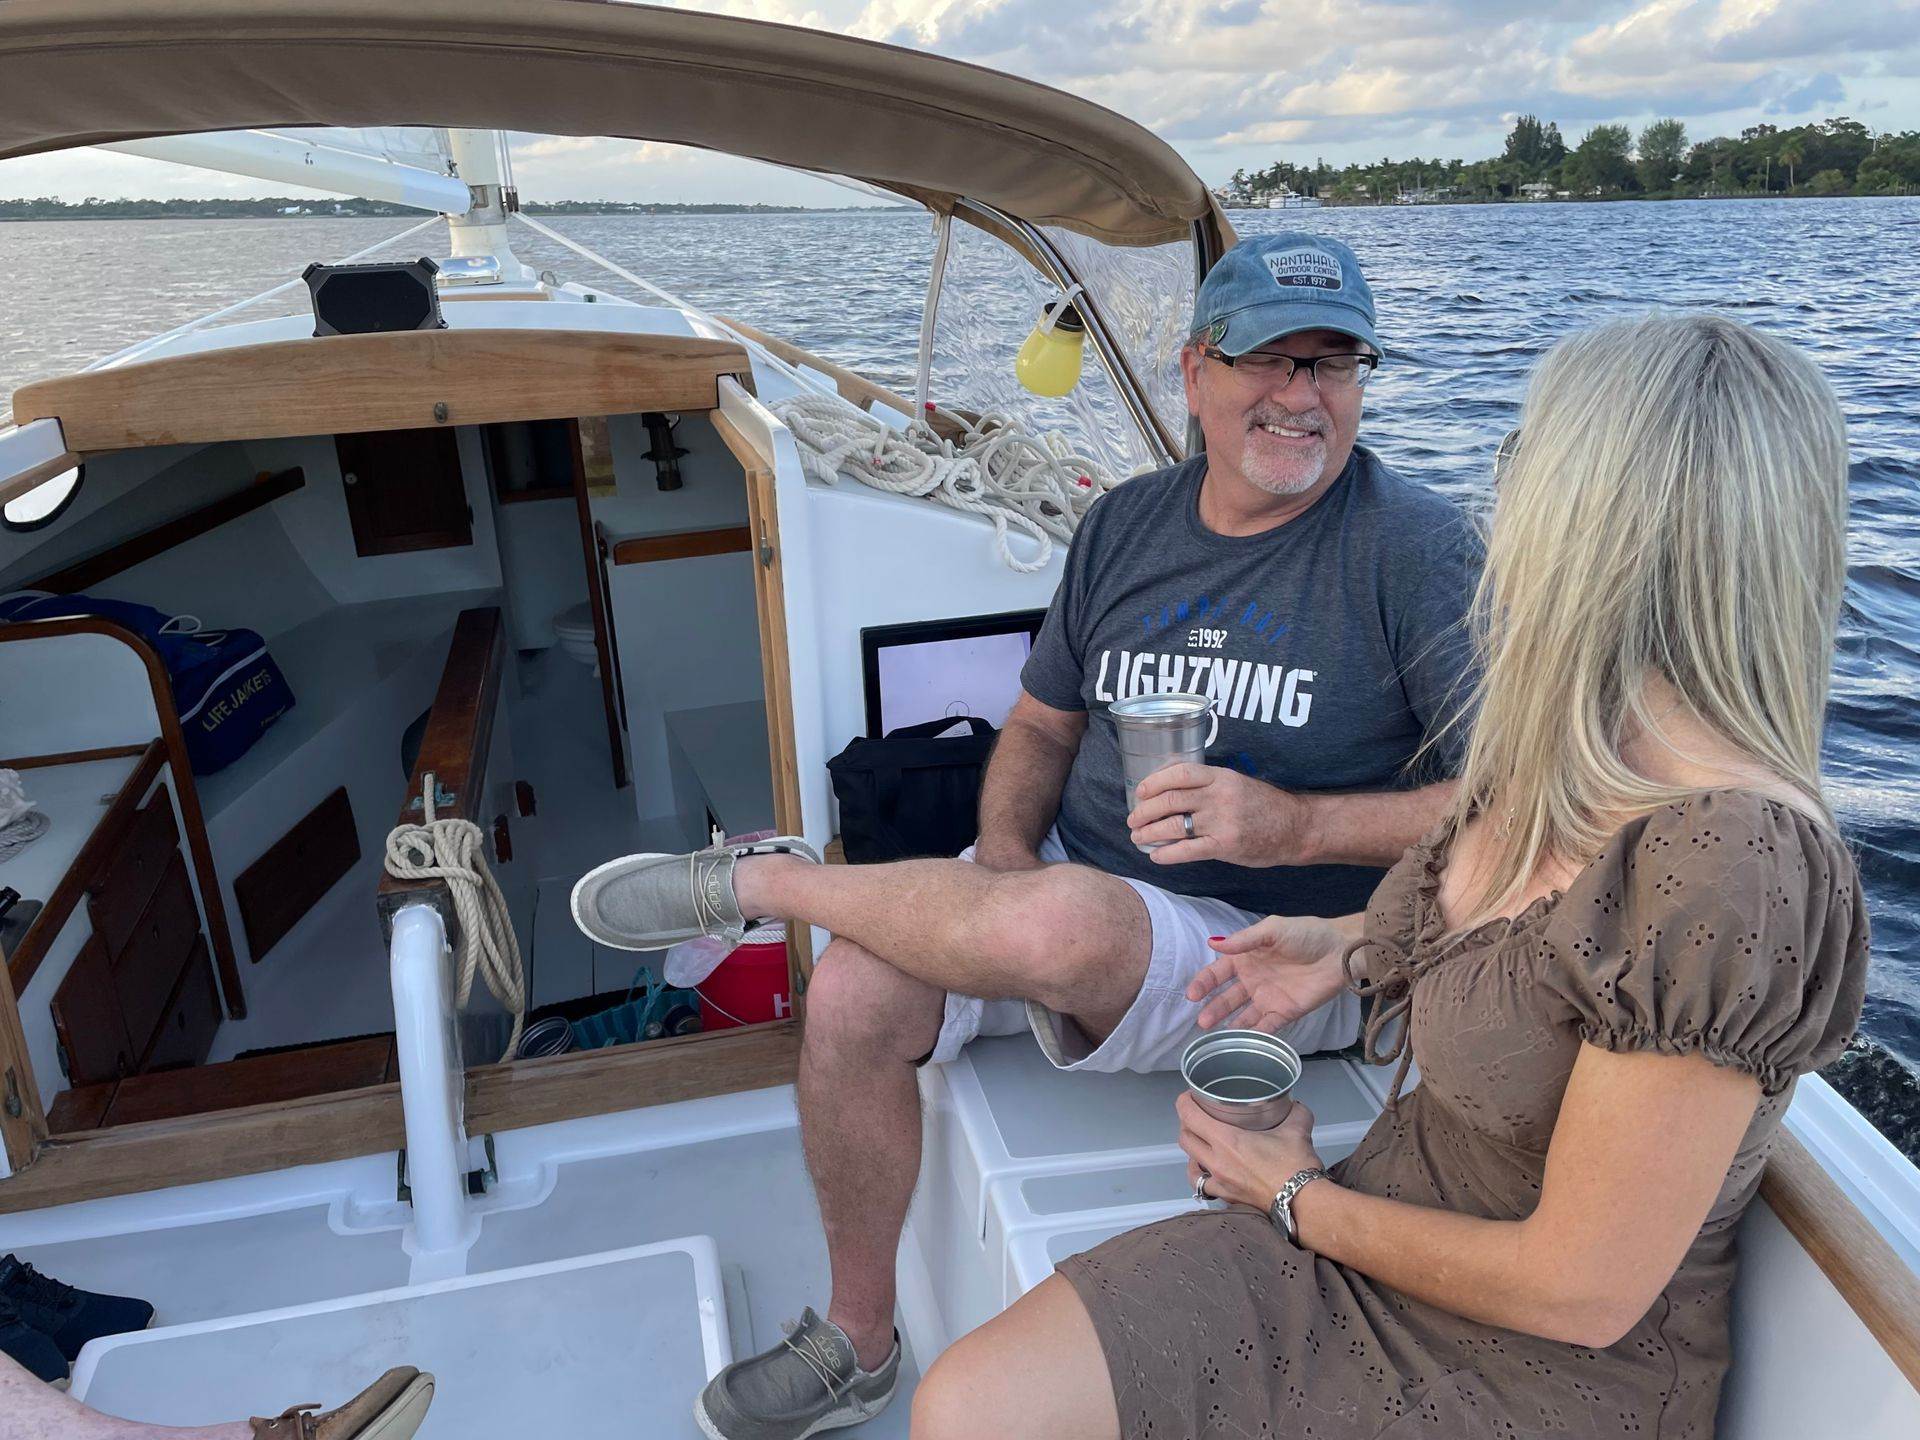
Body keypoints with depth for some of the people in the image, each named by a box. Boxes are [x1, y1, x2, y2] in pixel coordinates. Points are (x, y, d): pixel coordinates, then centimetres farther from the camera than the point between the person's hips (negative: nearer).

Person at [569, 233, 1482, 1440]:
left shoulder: (1417, 550, -10)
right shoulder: (1126, 525, 7)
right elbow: (1043, 723, 12)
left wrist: (1295, 826, -27)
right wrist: (1002, 861, -9)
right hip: (1074, 883, 5)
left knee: (1060, 923, -37)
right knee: (853, 998, -17)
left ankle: (763, 880, -6)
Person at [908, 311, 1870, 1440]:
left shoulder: (1731, 865, -30)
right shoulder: (1557, 753, -4)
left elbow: (1579, 1290, -23)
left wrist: (1301, 1201, -9)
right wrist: (1355, 946, 4)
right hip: (1372, 1234, 6)